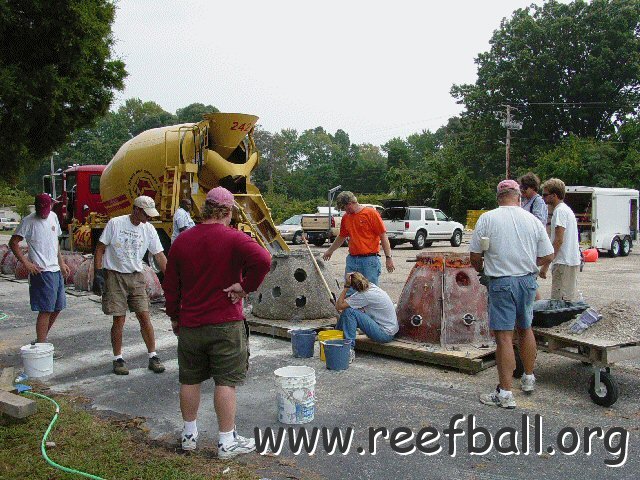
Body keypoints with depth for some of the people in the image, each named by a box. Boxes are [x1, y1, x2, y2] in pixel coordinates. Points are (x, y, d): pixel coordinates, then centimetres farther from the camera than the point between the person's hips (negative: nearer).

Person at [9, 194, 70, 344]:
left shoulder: (53, 217, 11)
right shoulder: (28, 221, -8)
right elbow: (13, 243, -9)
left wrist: (62, 263, 18)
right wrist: (26, 263, -16)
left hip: (56, 270, 8)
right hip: (41, 271, -8)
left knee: (57, 308, 13)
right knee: (46, 311, -8)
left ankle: (41, 340, 26)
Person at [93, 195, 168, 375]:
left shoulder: (149, 229, 1)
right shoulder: (115, 223, -8)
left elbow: (159, 256, 2)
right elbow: (100, 248, -3)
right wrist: (98, 273, -9)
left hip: (136, 276, 3)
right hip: (114, 276, -3)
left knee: (144, 316, -1)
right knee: (119, 320, -1)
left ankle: (153, 357, 8)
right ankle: (118, 359, 14)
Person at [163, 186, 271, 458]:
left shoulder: (182, 240, 5)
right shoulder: (233, 238, -10)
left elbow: (170, 285, 10)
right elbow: (263, 260, -28)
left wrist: (174, 316, 21)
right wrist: (246, 287, -15)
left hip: (190, 324, 5)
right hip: (226, 324, -4)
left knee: (190, 380, 16)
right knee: (226, 382, 3)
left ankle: (189, 434, 29)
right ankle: (227, 442, 10)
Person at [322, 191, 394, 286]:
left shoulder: (371, 213, -6)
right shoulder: (346, 218, 12)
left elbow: (383, 236, -6)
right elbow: (341, 237, 28)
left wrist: (388, 257, -11)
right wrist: (330, 251, 38)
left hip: (370, 260, -5)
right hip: (352, 260, 5)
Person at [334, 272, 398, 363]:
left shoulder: (365, 295, -24)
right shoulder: (372, 286, 2)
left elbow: (338, 306, -22)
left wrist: (346, 287, -19)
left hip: (385, 334, -9)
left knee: (349, 312, -20)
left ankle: (349, 350, -17)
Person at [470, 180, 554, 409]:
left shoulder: (487, 218, -7)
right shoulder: (532, 220, 2)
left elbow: (474, 256, -5)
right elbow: (548, 256, 5)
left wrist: (482, 270, 15)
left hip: (501, 283, -4)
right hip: (528, 281, 4)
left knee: (504, 336, -3)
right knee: (525, 329, 21)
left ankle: (505, 394, -1)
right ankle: (528, 378, 36)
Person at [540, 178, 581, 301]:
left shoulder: (560, 211, -13)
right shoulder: (567, 209, 19)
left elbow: (559, 240, -19)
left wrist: (546, 265, -19)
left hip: (563, 263, -11)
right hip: (573, 261, 11)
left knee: (559, 302, -9)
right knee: (570, 299, 15)